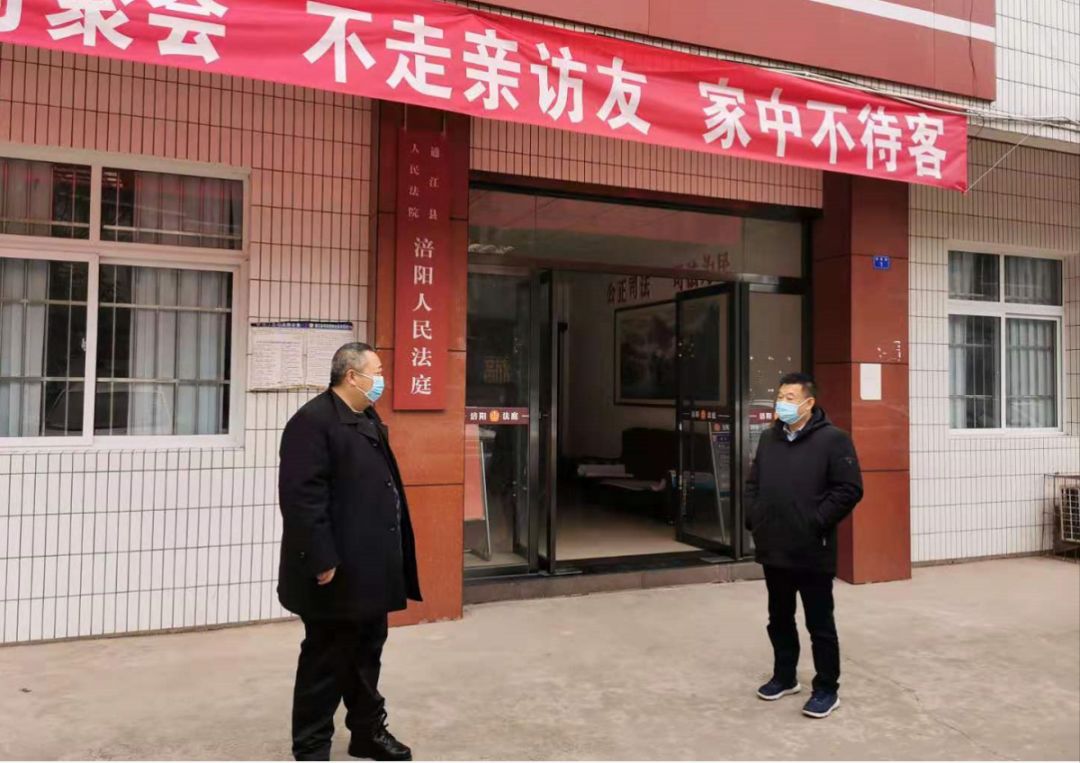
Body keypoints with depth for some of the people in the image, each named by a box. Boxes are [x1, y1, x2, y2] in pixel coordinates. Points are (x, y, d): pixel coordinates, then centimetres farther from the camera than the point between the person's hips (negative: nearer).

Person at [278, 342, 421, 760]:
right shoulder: (313, 421, -17)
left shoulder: (369, 419, 14)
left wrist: (390, 556, 17)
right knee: (325, 662, 5)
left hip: (371, 566, 9)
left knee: (367, 653, 20)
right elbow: (302, 496, -23)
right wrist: (323, 561, -24)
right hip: (337, 571, -9)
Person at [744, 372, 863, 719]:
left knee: (820, 625, 5)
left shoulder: (832, 439, -9)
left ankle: (827, 689, 19)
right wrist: (753, 519, 5)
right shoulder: (768, 438, 11)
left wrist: (817, 523, -16)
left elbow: (849, 489, -14)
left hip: (812, 553, -6)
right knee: (779, 620, 18)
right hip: (773, 550, 6)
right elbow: (753, 483, 17)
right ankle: (784, 676, 35)